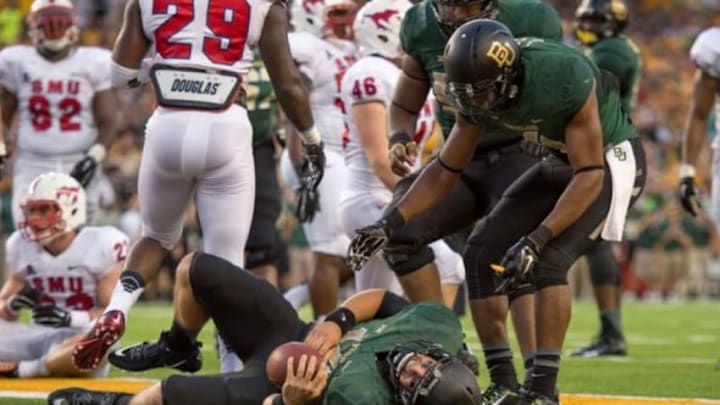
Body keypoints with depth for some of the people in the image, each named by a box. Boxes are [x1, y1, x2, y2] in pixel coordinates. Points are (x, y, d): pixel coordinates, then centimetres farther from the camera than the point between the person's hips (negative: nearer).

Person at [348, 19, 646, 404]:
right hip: (560, 162, 7)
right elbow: (446, 169, -2)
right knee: (483, 251, -1)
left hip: (610, 160, -7)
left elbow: (590, 176, -30)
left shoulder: (564, 78, -36)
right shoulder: (476, 94, -15)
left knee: (548, 262, -23)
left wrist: (536, 240, -36)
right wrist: (391, 222, -12)